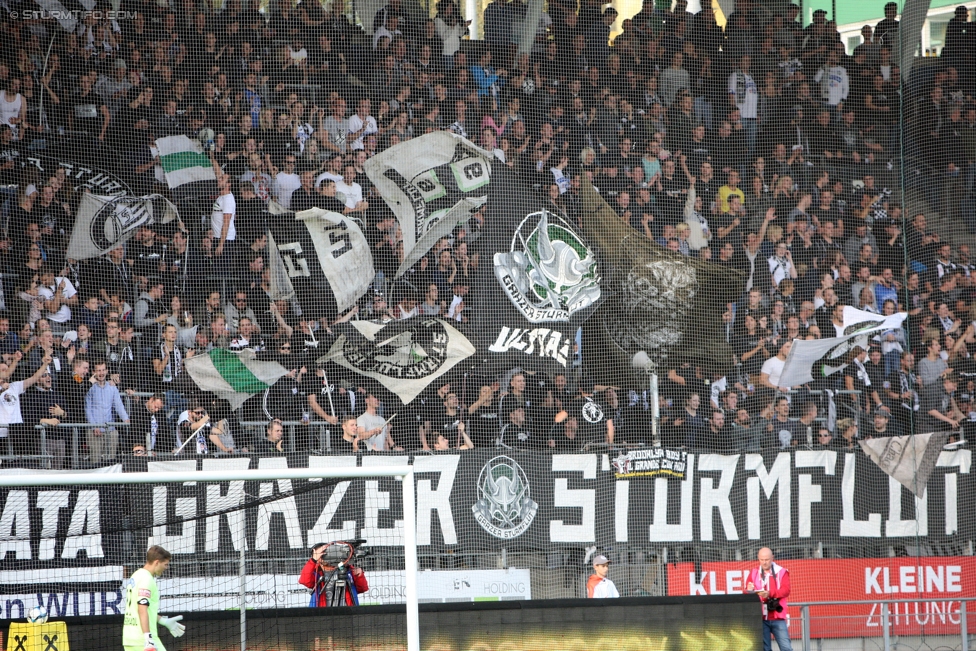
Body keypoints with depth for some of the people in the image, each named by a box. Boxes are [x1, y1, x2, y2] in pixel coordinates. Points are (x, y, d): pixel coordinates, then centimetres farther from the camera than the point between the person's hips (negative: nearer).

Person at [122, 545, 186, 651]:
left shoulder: (136, 576, 17)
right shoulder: (146, 579, -13)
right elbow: (142, 610, -22)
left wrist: (164, 621, 32)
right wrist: (148, 638, -28)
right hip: (142, 638, -9)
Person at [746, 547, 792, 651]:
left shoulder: (781, 572, 4)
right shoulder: (754, 573, 11)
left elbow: (786, 590, -9)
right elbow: (746, 592, 5)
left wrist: (770, 593, -26)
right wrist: (749, 591, -20)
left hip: (778, 618, -2)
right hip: (760, 618, 2)